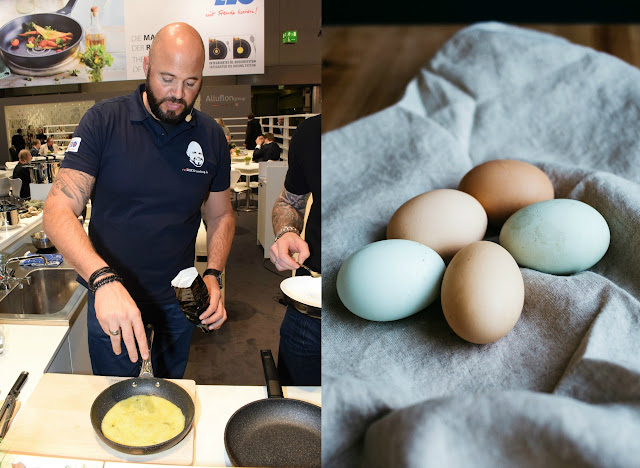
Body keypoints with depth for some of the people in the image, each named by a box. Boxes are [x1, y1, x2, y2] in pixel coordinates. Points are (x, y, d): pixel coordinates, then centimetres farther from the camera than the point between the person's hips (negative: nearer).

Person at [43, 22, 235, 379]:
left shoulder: (212, 136, -5)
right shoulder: (104, 121, -14)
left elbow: (221, 216, 4)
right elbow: (59, 209, -20)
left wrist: (213, 275, -13)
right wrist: (103, 279, -37)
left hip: (179, 297, 3)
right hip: (110, 297, -2)